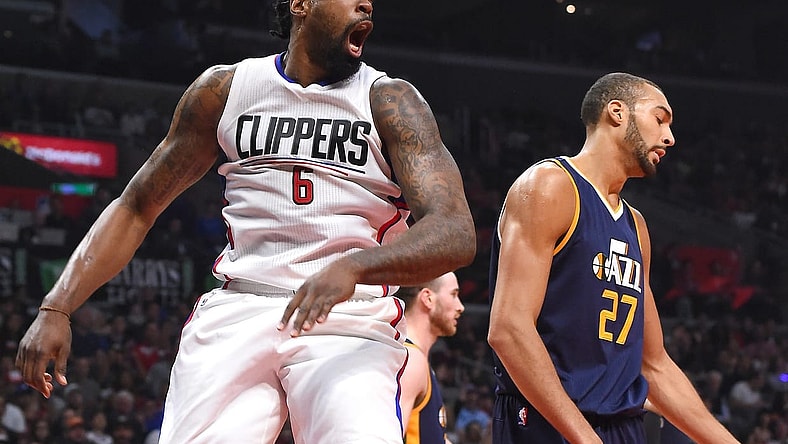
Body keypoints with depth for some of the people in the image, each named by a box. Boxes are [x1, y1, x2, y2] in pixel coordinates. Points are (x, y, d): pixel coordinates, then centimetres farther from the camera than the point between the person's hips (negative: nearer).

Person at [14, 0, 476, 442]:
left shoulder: (390, 101, 2)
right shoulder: (225, 89, 12)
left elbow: (456, 235, -10)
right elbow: (135, 208, 18)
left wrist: (351, 267, -29)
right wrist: (57, 308, 6)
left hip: (350, 323, -2)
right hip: (238, 311, 3)